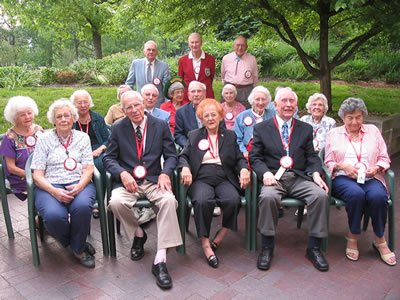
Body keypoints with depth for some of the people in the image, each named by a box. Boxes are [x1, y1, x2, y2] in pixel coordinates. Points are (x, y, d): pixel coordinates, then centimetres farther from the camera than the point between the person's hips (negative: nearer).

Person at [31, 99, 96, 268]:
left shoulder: (83, 137, 13)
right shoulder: (44, 139, 8)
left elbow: (88, 169, 5)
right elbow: (37, 175, 2)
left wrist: (79, 187, -17)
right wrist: (54, 191, -17)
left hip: (79, 184, 1)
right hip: (50, 187, -1)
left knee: (82, 206, -34)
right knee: (54, 215, -33)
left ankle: (78, 248, -6)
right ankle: (76, 244, 1)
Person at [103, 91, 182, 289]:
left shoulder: (161, 125, 6)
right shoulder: (118, 129, 7)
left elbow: (171, 155, 6)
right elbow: (108, 158, 6)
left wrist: (165, 173, -15)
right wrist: (123, 173, -15)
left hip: (153, 180, 0)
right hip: (127, 181, 1)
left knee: (169, 200, -32)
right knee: (116, 202, -32)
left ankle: (160, 260, -26)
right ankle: (138, 234, 2)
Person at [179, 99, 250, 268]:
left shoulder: (230, 135, 22)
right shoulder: (194, 135, 21)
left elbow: (239, 158, 16)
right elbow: (183, 156, 13)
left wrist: (243, 169, -6)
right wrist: (185, 167, -10)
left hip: (224, 179, 1)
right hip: (201, 178, -1)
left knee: (233, 200, -32)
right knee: (202, 201, -34)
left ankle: (221, 235, -9)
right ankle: (205, 244, -21)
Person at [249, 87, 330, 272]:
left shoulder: (306, 129, 18)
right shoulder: (261, 128, 11)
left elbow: (312, 157, 13)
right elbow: (254, 157, 5)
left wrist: (316, 175, -7)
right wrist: (265, 173, -14)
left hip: (299, 178, 2)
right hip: (273, 178, -2)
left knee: (321, 195, -26)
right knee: (268, 197, -34)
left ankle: (313, 248, -10)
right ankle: (267, 248, -16)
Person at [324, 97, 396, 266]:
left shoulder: (373, 131, 19)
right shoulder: (334, 134, 15)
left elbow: (384, 159, 15)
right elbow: (328, 163, 9)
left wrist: (376, 168, -7)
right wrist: (343, 166, -11)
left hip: (370, 178, 2)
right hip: (343, 178, -1)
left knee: (378, 196, -33)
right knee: (356, 194, -36)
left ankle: (380, 240, -10)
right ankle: (353, 237, -15)